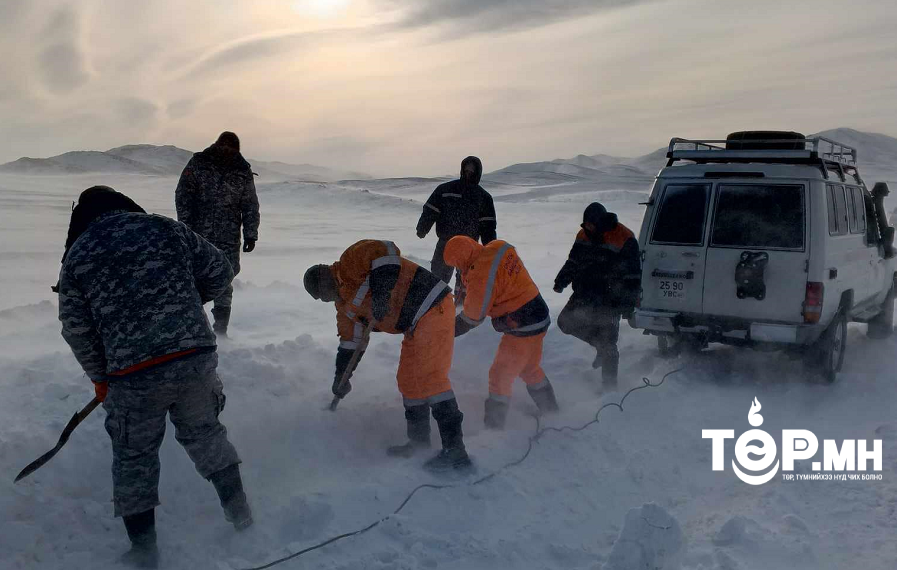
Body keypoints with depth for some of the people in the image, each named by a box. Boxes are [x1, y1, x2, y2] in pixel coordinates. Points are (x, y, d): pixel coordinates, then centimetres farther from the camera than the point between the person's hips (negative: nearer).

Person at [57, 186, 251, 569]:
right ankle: (238, 510, 33)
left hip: (134, 378, -1)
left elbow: (77, 330, 8)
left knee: (135, 456, 16)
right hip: (196, 356, 2)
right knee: (204, 432, 23)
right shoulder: (166, 229, 7)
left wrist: (100, 378, 22)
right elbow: (220, 273, 9)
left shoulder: (77, 256, 6)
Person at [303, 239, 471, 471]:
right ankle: (419, 442, 22)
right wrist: (341, 376, 27)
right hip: (415, 326, 10)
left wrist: (380, 293, -26)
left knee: (430, 377, -16)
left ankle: (455, 449, -18)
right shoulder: (345, 303, 22)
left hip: (432, 309, -10)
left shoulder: (350, 261, -6)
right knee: (408, 380, 13)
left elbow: (386, 251, -22)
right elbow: (351, 341, 27)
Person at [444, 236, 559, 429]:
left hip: (522, 328, -10)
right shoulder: (498, 247, -3)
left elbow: (471, 318, -15)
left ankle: (493, 427, 7)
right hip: (539, 318, 10)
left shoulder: (481, 276, -26)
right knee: (530, 369, 27)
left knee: (500, 376, 0)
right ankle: (551, 412, 43)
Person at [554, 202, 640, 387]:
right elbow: (573, 262, 19)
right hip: (584, 296, 7)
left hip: (608, 302, -7)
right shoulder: (583, 235, 5)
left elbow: (632, 276, -14)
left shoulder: (624, 240, -15)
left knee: (607, 344, -2)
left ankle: (610, 383, 12)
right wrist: (561, 280, 7)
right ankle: (601, 346, 20)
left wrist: (627, 303, -16)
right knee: (566, 322, 11)